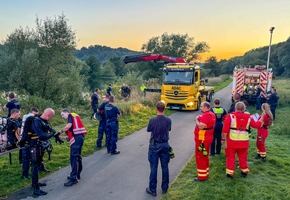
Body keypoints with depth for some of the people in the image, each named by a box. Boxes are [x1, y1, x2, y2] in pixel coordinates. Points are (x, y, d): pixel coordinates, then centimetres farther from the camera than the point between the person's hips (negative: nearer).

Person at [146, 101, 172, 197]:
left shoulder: (152, 120, -17)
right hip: (165, 145, 3)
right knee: (165, 167, 14)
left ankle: (152, 189, 16)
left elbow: (148, 130, -1)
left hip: (154, 145, -3)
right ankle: (164, 188, 27)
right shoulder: (168, 120, -8)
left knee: (154, 168, 6)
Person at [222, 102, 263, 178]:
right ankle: (244, 171, 30)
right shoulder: (248, 117, 2)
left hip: (232, 141, -3)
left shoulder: (230, 116, -9)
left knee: (230, 157, 7)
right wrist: (260, 122, 35)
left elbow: (225, 129, -12)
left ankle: (230, 173, 10)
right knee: (243, 157, 18)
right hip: (244, 141, 3)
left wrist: (223, 139, -3)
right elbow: (257, 125, 15)